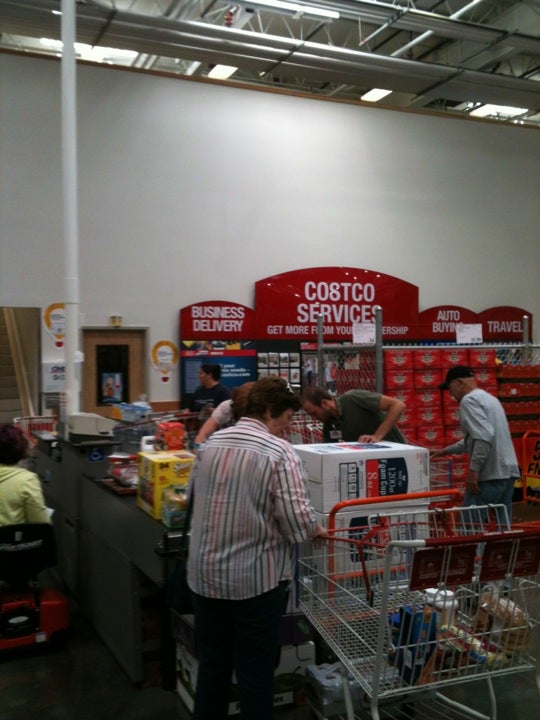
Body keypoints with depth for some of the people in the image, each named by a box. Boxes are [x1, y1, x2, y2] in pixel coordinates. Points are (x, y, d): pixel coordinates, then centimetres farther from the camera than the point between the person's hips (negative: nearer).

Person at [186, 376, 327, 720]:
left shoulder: (211, 443, 3)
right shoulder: (280, 452, -16)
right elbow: (296, 517, -22)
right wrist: (316, 530, -1)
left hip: (205, 572, 6)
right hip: (256, 577, -5)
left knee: (212, 660, 20)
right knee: (255, 667, 10)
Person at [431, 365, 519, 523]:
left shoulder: (469, 400, -9)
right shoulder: (489, 398, 21)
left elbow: (484, 437, -23)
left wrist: (474, 469, -21)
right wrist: (446, 450, 35)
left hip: (489, 474, -9)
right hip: (507, 471, 9)